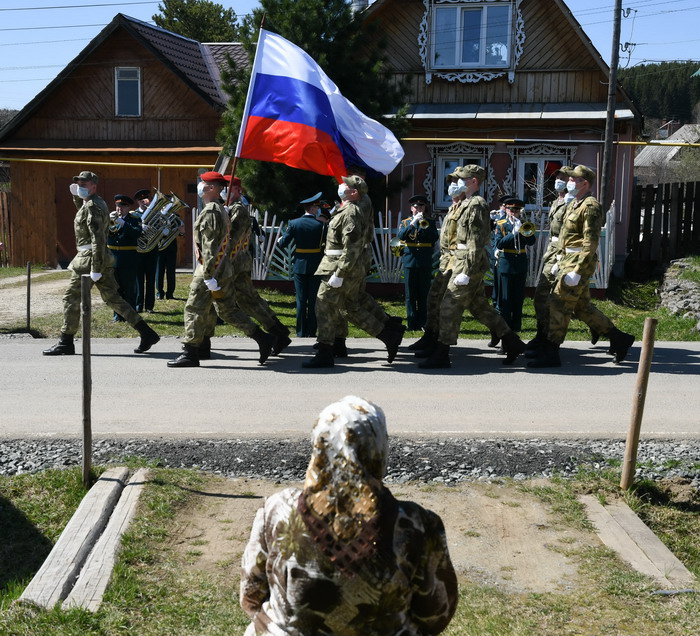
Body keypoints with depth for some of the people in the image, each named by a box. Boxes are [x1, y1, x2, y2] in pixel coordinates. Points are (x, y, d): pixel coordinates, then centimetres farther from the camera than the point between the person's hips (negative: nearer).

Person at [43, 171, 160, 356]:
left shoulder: (92, 206, -14)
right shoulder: (98, 203, 16)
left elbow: (97, 238, -22)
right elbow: (83, 211, 41)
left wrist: (95, 269, -25)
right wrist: (76, 197, 22)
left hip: (89, 258, -10)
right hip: (104, 258, 10)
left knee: (71, 298, 1)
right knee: (112, 298, 9)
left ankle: (65, 343, 9)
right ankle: (147, 334, 5)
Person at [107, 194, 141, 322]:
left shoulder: (135, 219, 2)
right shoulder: (111, 218, 12)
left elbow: (137, 233, -16)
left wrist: (123, 223, -22)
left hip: (129, 261, -3)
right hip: (113, 259, 4)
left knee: (129, 289, -1)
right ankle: (118, 315, 14)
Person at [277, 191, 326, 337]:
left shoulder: (294, 223, -4)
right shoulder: (320, 225, -7)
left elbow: (283, 243, -1)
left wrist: (279, 240, 20)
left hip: (300, 265, 1)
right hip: (316, 265, -1)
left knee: (301, 300, 6)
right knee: (313, 299, 5)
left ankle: (301, 332, 7)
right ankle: (311, 331, 7)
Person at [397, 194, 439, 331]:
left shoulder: (430, 222, 10)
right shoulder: (406, 222, 10)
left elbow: (435, 238, -6)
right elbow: (400, 236, -10)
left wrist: (425, 225, -17)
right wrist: (412, 223, -19)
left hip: (425, 263, 0)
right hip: (410, 262, 0)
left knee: (423, 295, 2)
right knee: (410, 295, 1)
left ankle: (422, 323, 7)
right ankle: (411, 324, 5)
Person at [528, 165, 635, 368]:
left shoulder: (590, 206, -14)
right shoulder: (574, 204, 17)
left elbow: (591, 242, -20)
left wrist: (577, 271, -24)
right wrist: (559, 261, 22)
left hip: (579, 261, -10)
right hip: (568, 259, 10)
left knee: (559, 303, -9)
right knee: (582, 305, 14)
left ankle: (550, 352, -4)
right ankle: (619, 339, 24)